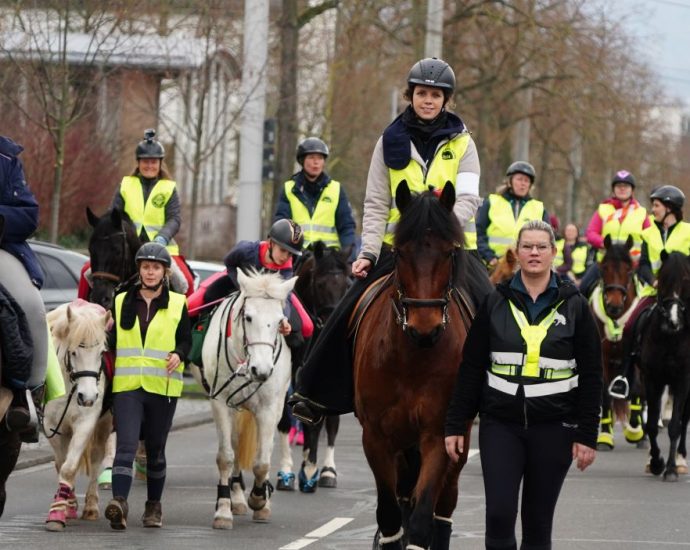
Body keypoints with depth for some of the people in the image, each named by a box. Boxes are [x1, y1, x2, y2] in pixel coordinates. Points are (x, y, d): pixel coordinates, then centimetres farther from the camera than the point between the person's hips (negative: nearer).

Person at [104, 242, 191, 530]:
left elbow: (186, 340, 6)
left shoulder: (178, 305, 4)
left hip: (162, 387, 0)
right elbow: (112, 342, 13)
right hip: (127, 386, 0)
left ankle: (154, 506, 23)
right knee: (126, 444, -15)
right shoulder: (122, 302, 9)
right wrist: (105, 332, -9)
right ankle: (119, 501, -25)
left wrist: (178, 354, -15)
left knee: (156, 449, 10)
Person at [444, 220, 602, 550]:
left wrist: (587, 435, -3)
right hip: (500, 424, 0)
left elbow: (591, 376, 2)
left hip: (553, 427, 0)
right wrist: (455, 426, 2)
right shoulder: (495, 303, 3)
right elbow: (470, 369, 5)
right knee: (499, 513, -12)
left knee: (539, 521, 6)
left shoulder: (573, 306, 1)